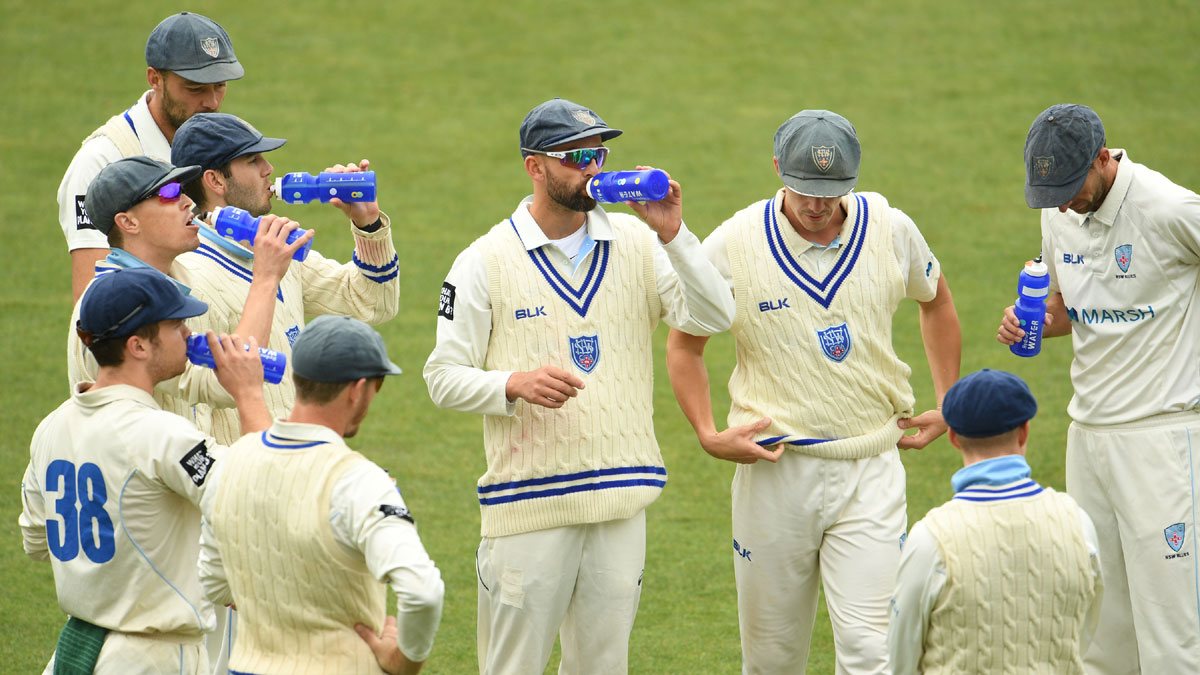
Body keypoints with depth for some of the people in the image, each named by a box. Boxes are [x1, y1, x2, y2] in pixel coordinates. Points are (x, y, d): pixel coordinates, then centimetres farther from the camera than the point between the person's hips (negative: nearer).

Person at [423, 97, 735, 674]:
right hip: (530, 499, -3)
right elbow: (443, 377, -1)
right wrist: (516, 384, -19)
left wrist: (672, 235, -14)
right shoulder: (486, 262, -2)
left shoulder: (635, 244, 7)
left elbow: (712, 317, -2)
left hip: (621, 498, 3)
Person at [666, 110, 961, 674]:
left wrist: (949, 406, 16)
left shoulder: (890, 231, -2)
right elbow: (684, 345, 7)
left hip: (870, 471, 0)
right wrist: (708, 435, -6)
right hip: (774, 471, 0)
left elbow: (936, 302, 20)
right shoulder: (733, 245, -7)